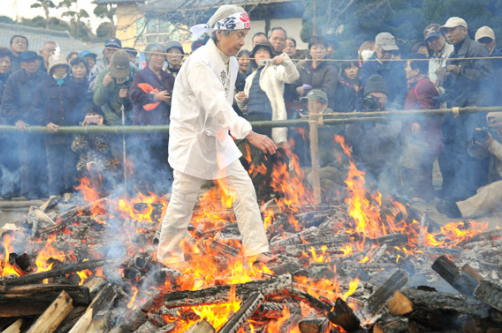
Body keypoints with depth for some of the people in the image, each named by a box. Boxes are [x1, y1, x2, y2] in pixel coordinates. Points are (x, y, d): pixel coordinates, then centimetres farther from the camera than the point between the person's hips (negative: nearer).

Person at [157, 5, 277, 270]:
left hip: (216, 136, 8)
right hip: (191, 137, -8)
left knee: (244, 189, 2)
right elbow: (216, 105, -34)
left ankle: (255, 249, 7)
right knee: (183, 201, 2)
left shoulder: (231, 62, 3)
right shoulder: (200, 62, -24)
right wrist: (250, 134, -40)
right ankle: (168, 253, 21)